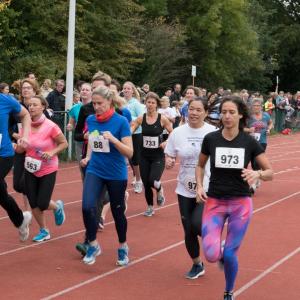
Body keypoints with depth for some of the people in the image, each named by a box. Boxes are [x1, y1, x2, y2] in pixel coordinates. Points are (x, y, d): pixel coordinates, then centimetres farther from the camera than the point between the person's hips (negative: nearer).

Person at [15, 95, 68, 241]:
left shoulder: (50, 126, -18)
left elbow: (64, 143, -7)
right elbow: (20, 149, 4)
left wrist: (52, 153, -22)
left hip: (48, 170, -4)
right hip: (31, 169, 4)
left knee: (42, 204, -7)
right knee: (33, 204, 3)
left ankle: (57, 207, 29)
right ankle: (44, 231, 24)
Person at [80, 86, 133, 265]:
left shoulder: (121, 121, -13)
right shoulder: (91, 120, 0)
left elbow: (129, 153, -15)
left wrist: (113, 139, -29)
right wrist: (88, 157, 2)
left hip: (116, 174, -3)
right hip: (95, 171, 3)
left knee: (118, 212, 10)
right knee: (87, 207, -18)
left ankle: (123, 247, 34)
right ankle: (93, 245, 2)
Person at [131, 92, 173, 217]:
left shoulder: (162, 119, -8)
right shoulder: (141, 118, -2)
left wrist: (166, 143, -16)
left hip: (158, 156, -3)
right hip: (144, 156, 3)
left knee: (153, 181, -18)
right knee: (146, 183, 6)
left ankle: (159, 190, 19)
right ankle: (150, 207, 27)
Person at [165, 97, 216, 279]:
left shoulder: (213, 133, -7)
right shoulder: (178, 132, 0)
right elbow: (169, 157, 7)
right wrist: (169, 162, -16)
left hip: (208, 189, -3)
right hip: (185, 190, 3)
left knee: (197, 225, -21)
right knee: (188, 230, 8)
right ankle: (197, 265, 32)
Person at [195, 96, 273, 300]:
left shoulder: (249, 142, -7)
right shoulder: (210, 139, -5)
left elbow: (270, 172, -2)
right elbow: (200, 165, 12)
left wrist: (258, 174, -24)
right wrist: (199, 186, -5)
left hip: (241, 203, 0)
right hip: (215, 202, 0)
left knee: (230, 255, -2)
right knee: (212, 255, -16)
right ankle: (220, 250, 23)